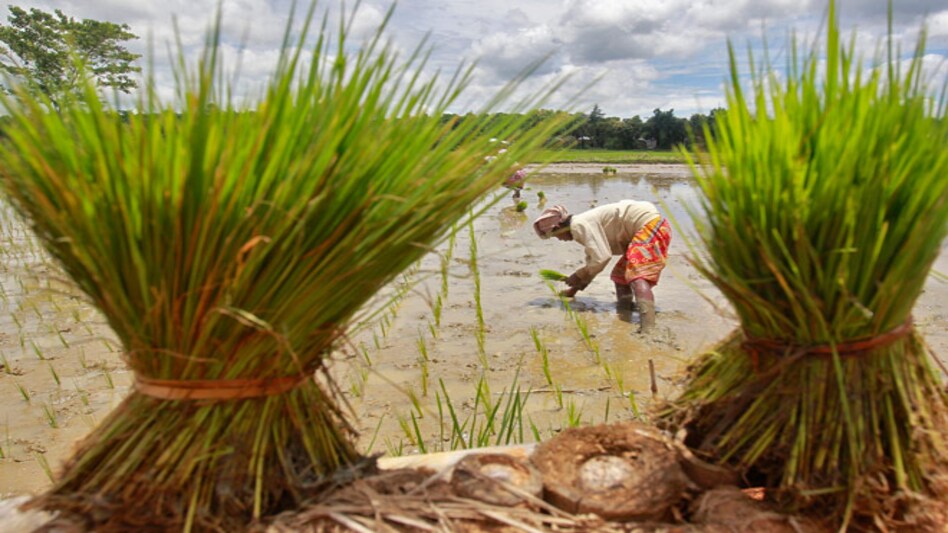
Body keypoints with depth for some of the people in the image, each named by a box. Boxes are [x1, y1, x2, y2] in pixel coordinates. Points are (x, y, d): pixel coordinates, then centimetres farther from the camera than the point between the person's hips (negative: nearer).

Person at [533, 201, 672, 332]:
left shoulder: (580, 225, -14)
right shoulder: (586, 223, 19)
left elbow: (601, 258, -19)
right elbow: (593, 261, 31)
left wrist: (578, 276, -4)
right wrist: (574, 289, 37)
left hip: (651, 225, -11)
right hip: (650, 225, 11)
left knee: (637, 276, -25)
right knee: (620, 274, 19)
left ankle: (648, 329, -37)